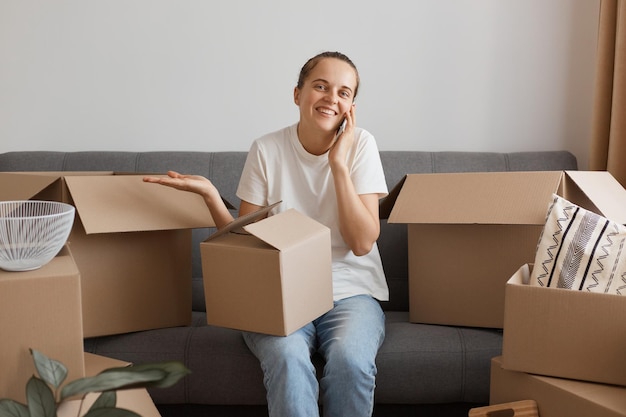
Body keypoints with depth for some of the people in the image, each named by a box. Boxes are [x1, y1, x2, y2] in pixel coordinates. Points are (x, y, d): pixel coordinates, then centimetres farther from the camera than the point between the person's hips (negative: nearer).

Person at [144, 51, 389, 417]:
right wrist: (210, 195, -16)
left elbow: (362, 242, -10)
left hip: (350, 291, 1)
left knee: (350, 359, -31)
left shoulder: (361, 145, -3)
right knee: (287, 356, -32)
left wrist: (338, 162, -15)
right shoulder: (267, 150, -1)